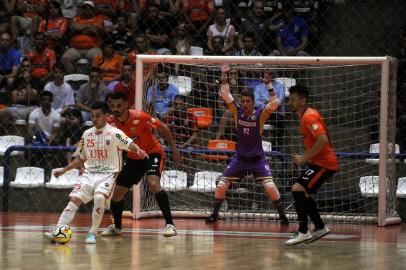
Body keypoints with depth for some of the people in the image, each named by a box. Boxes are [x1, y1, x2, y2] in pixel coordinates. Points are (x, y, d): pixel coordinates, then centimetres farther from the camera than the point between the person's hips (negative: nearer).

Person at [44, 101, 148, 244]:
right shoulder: (87, 134, 11)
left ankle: (93, 233, -16)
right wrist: (64, 170, 17)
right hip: (89, 173, 5)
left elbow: (129, 144, -20)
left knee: (99, 197, -31)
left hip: (108, 174, -4)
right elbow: (81, 158, 23)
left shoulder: (114, 133, -4)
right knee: (74, 199, -14)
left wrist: (138, 150, -43)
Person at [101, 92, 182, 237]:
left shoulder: (139, 117, -26)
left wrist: (174, 150, -11)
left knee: (153, 183, -31)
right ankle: (116, 227, 31)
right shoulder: (111, 123, -13)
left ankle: (170, 224, -26)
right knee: (117, 191, 4)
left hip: (152, 153, -5)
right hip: (133, 158, 6)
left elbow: (163, 128, -13)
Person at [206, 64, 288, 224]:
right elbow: (225, 95, -11)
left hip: (257, 158, -3)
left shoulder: (260, 114, -12)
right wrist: (224, 76, -19)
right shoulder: (237, 112, -5)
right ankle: (215, 214, 16)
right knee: (221, 185, -3)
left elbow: (275, 103, -27)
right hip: (240, 157, 3)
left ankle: (282, 215, -3)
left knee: (270, 186, -18)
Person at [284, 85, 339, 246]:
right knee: (303, 194, 18)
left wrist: (304, 157, -24)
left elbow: (323, 139, -30)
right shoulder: (305, 115, 13)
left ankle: (303, 232, -17)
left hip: (324, 163, -11)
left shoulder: (309, 117, -18)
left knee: (298, 189, -20)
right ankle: (320, 228, 28)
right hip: (318, 161, 11)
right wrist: (304, 157, 12)